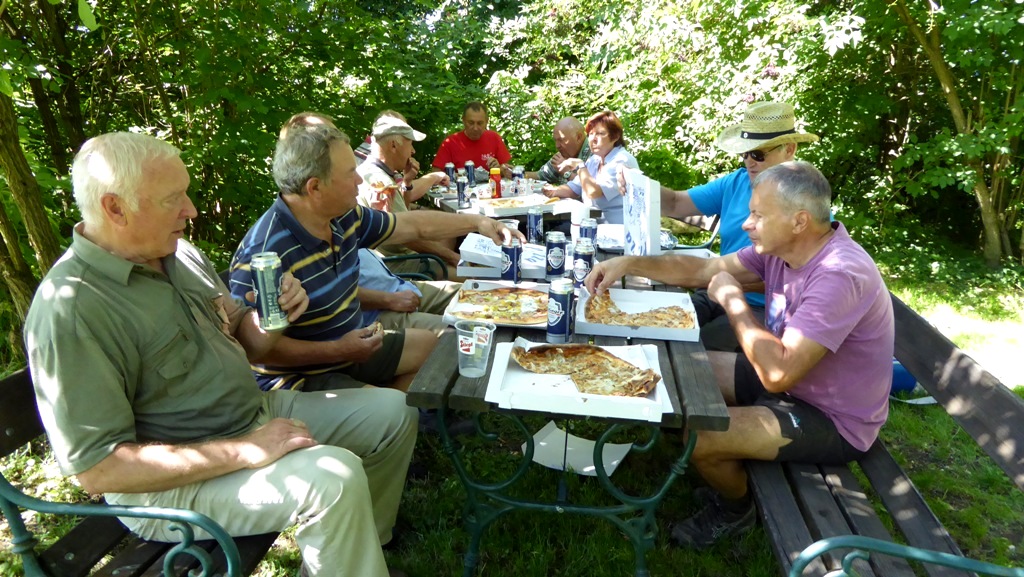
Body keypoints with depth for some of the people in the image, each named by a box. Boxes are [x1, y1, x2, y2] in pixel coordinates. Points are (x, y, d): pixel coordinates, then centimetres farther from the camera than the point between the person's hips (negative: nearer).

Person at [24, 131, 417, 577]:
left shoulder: (180, 253, 4)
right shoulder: (69, 310, -21)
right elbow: (95, 468, -22)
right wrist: (244, 452, -27)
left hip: (256, 413, 9)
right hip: (169, 483, -8)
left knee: (392, 410, 7)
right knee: (334, 477, -32)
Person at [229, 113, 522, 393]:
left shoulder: (344, 217, -4)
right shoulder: (266, 252, -29)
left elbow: (414, 225, 9)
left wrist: (477, 222, 10)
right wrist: (337, 351, -26)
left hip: (351, 346, 9)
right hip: (300, 375, -9)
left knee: (436, 346, 18)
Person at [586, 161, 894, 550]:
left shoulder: (840, 277, -33)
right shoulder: (780, 248, -7)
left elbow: (778, 372, -38)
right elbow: (703, 270, 2)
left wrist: (732, 300, -26)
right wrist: (629, 263, -8)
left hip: (833, 421, -9)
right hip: (792, 382, 9)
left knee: (699, 437, -21)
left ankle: (736, 510, 16)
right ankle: (725, 475, 29)